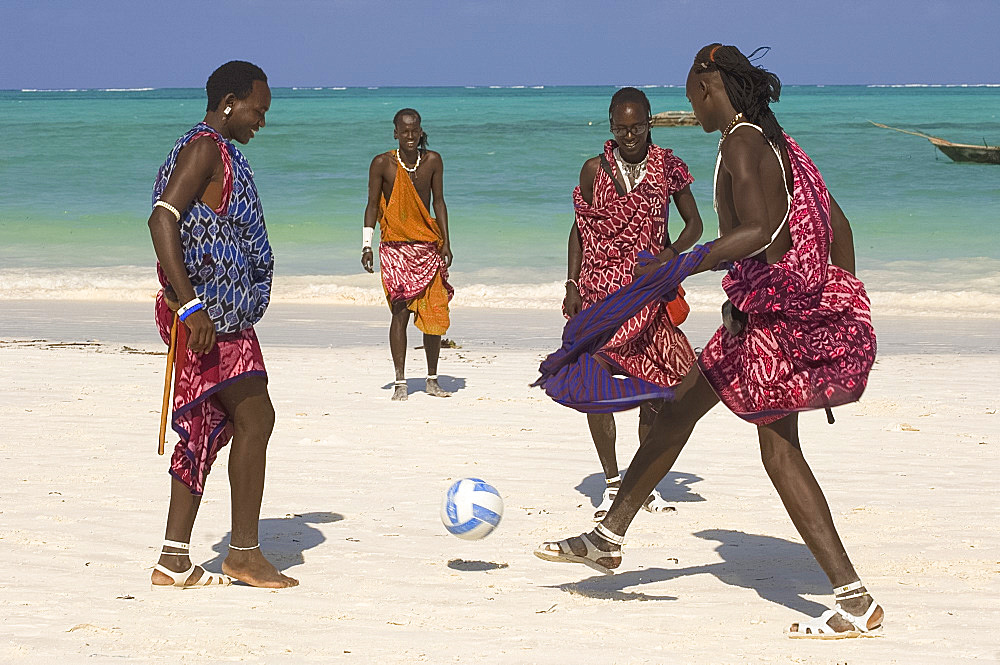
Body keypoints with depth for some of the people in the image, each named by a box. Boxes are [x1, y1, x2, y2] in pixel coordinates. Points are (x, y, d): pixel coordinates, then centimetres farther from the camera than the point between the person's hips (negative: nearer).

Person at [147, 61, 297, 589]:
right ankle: (244, 551, 1)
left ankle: (174, 561, 11)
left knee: (205, 429, 9)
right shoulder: (205, 148, -11)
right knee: (255, 417, -8)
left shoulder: (218, 153, 21)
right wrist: (189, 304, -28)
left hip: (220, 312, 10)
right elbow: (162, 219, -22)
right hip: (207, 313, -10)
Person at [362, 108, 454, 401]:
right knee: (400, 312, -7)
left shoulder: (433, 161, 4)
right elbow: (373, 204, 2)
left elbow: (438, 202, 10)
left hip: (429, 247, 3)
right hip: (395, 248, -3)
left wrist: (446, 243, 6)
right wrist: (366, 245, -4)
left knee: (434, 314, 2)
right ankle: (400, 382, -2)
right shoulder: (382, 164, -4)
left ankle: (432, 380, 15)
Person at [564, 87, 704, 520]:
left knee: (655, 386, -1)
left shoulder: (667, 167, 3)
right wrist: (572, 285, 1)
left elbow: (693, 222, 10)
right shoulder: (595, 170, 2)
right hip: (600, 290, 0)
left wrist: (673, 253, -10)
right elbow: (580, 229, 9)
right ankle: (611, 484, 4)